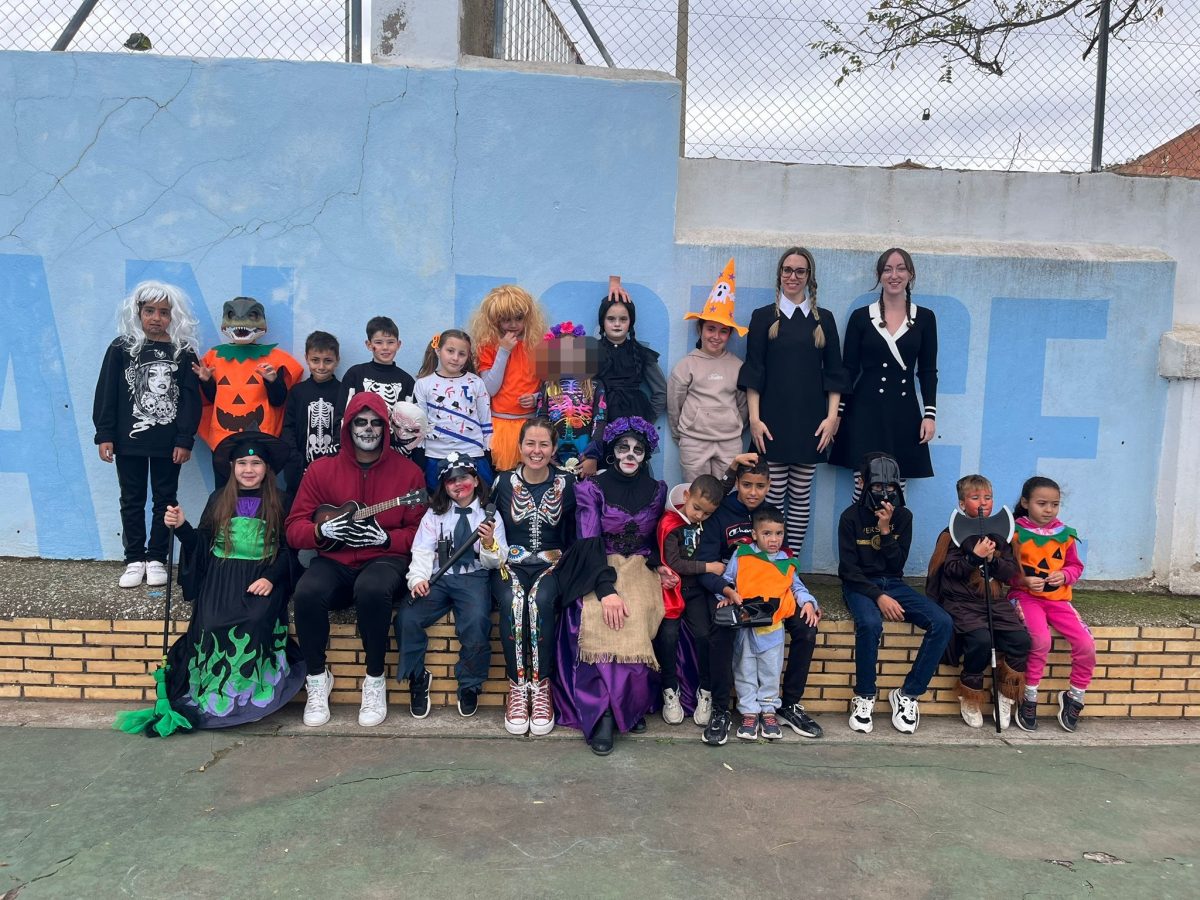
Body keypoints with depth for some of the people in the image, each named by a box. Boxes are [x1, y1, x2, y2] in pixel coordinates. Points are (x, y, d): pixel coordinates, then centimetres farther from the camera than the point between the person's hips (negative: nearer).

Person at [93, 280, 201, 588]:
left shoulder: (183, 352, 0)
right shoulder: (121, 348, 1)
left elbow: (190, 399, -3)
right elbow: (106, 394, 0)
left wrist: (185, 440, -9)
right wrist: (104, 435, -6)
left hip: (169, 443, 0)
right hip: (129, 441, 1)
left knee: (164, 500, 7)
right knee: (132, 501, 9)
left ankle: (156, 559, 18)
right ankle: (134, 559, 18)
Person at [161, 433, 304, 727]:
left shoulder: (279, 502, 7)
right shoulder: (219, 499, 12)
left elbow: (288, 549, 2)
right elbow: (202, 543, 11)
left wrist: (271, 578, -13)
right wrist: (181, 527, -7)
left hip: (262, 578, -2)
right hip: (222, 575, 2)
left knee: (254, 623, -30)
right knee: (213, 624, -26)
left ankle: (249, 696, -16)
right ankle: (214, 697, -12)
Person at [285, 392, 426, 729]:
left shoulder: (407, 472, 2)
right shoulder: (321, 469, 6)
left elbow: (420, 533, 1)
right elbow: (294, 529, 6)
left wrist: (384, 538, -16)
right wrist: (323, 530, -14)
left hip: (385, 560, -2)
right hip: (335, 562, 2)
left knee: (372, 589, -37)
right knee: (307, 593, -31)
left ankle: (375, 680, -15)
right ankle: (317, 677, -6)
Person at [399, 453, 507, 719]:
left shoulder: (489, 515, 9)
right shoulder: (434, 513, 13)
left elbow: (495, 562, 5)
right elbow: (422, 550, 3)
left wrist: (489, 544, -17)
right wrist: (418, 578, -17)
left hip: (474, 578, -2)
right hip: (438, 577, 2)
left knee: (477, 621, -31)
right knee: (406, 618, -24)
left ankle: (470, 685, -7)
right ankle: (417, 678, 1)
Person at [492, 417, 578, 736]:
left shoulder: (566, 483, 3)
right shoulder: (503, 482, 4)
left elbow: (572, 536, 6)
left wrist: (562, 560, -8)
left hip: (551, 564, 0)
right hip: (511, 563, 1)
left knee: (540, 600, -33)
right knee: (512, 600, -33)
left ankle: (541, 687, -21)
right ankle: (517, 687, -21)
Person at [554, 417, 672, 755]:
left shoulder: (656, 490, 11)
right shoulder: (591, 489, 0)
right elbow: (589, 543, -10)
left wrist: (657, 565, 0)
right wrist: (606, 589, -22)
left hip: (640, 569, 2)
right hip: (598, 571, -2)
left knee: (634, 617, -29)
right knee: (600, 619, -32)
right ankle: (603, 712, -26)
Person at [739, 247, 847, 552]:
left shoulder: (823, 319, 12)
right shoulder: (764, 317, 6)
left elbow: (833, 373, 10)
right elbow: (753, 372, 1)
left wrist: (832, 416, 0)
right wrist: (754, 418, -7)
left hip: (810, 421, 2)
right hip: (773, 420, -2)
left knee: (801, 496, 4)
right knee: (773, 496, -3)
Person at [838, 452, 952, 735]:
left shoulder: (903, 516, 4)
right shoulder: (851, 516, -5)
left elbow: (897, 565, -2)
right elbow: (849, 569, -10)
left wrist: (885, 530, -14)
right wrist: (878, 596, -22)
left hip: (893, 584, 4)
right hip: (860, 585, -4)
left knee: (943, 623, -20)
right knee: (870, 624, -37)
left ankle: (907, 695, -9)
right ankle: (864, 697, -15)